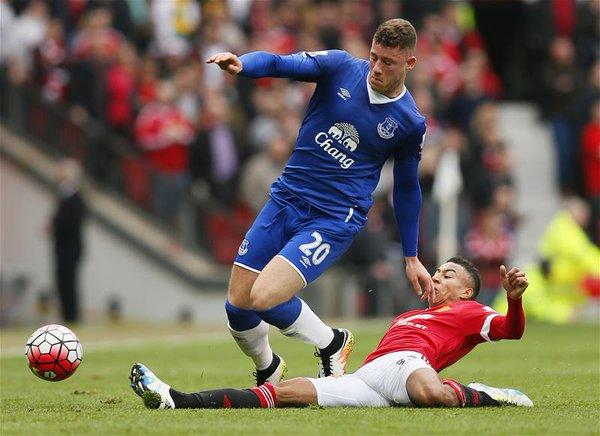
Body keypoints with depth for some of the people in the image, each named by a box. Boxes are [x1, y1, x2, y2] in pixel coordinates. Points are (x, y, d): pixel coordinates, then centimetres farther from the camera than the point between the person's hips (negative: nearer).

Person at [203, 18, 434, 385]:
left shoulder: (410, 123, -3)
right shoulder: (340, 67, -2)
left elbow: (407, 187, 10)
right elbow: (279, 64, -13)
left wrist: (412, 258, 15)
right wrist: (241, 64, -37)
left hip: (334, 219, -3)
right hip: (286, 199, 3)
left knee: (265, 298, -22)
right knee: (237, 306, 1)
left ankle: (333, 343, 5)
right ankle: (268, 370, 31)